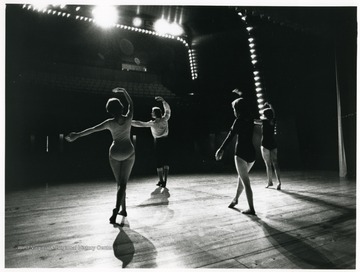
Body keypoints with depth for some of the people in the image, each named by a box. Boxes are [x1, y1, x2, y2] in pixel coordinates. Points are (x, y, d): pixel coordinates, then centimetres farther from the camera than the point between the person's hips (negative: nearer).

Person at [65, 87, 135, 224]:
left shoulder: (110, 123, -16)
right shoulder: (128, 118, -14)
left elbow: (92, 129, -15)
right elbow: (130, 103, 4)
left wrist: (77, 135, -8)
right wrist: (123, 91, 15)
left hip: (115, 152, 0)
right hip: (129, 151, 0)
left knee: (119, 182, 13)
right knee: (123, 183, 3)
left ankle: (123, 209, 21)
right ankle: (116, 211, -6)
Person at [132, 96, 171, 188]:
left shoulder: (153, 123, -16)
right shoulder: (165, 119, -4)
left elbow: (140, 124, -14)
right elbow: (168, 109, 13)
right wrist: (163, 101, 16)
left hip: (158, 142, -4)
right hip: (166, 140, 4)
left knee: (159, 161, 5)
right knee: (165, 161, 6)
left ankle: (161, 181, 10)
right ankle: (165, 181, 7)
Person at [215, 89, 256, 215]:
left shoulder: (239, 120, -12)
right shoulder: (250, 119, 8)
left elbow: (230, 135, -18)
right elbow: (245, 107, 27)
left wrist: (221, 149, -17)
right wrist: (240, 94, 40)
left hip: (241, 153, -8)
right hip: (251, 153, 8)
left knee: (245, 181, -1)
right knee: (242, 176, 23)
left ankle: (251, 209, 2)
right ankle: (235, 199, 40)